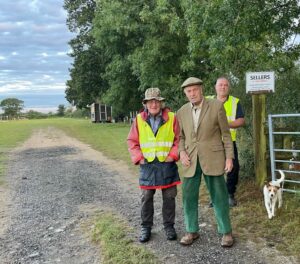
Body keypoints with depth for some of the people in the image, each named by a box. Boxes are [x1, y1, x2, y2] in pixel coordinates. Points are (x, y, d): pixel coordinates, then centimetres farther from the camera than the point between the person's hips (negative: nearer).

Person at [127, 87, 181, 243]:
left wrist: (173, 155, -10)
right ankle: (146, 227, 21)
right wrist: (138, 158, -6)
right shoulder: (139, 120, 0)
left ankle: (169, 226, 23)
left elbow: (179, 139, 0)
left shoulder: (172, 118, -2)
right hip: (147, 165, 1)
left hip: (167, 164, 0)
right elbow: (132, 141, 4)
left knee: (169, 197, 8)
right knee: (146, 198, 7)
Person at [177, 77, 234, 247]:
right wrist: (182, 152, -6)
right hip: (191, 160, 3)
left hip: (212, 158, -3)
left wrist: (229, 157, -6)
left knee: (219, 196, 3)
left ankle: (226, 231, 19)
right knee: (189, 196, 5)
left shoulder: (216, 106, -4)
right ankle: (192, 231, 22)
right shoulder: (182, 112, 6)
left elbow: (225, 133, -1)